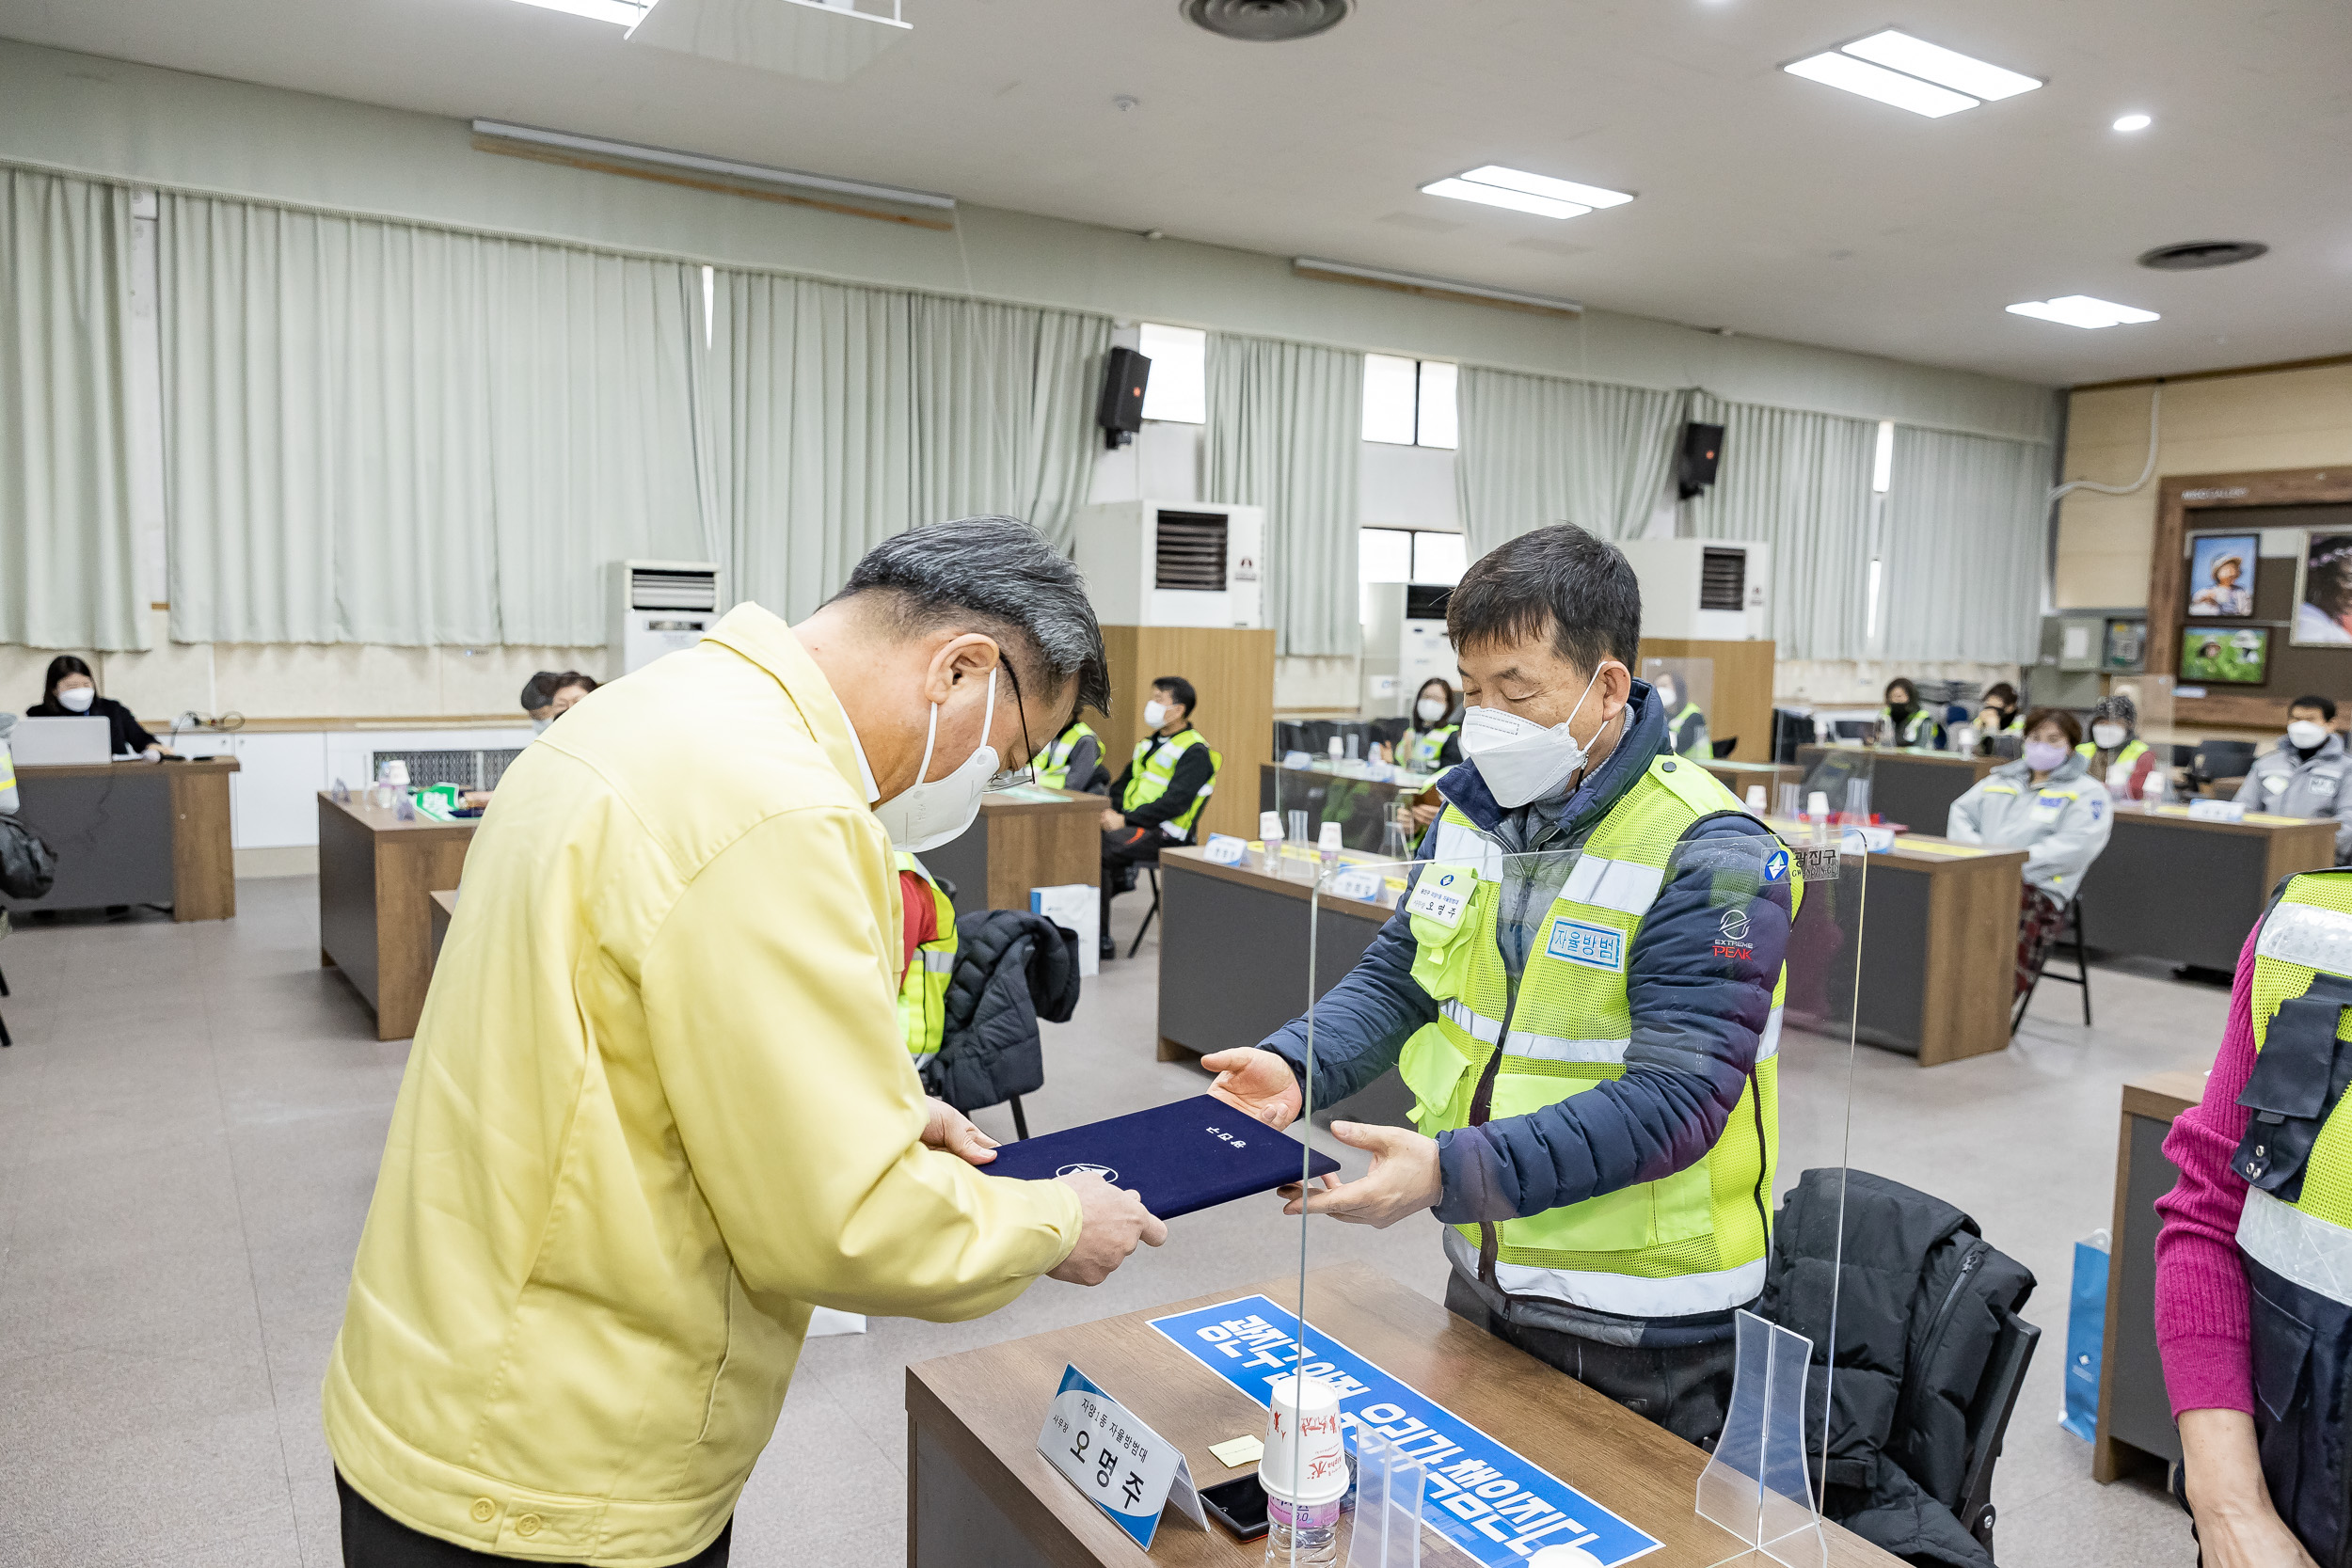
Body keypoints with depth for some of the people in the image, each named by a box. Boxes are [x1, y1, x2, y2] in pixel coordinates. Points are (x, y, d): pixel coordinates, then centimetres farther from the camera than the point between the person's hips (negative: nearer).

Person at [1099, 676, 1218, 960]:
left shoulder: (1195, 751, -7)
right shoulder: (1150, 742, 20)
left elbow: (1176, 802, -17)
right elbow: (1122, 785, 21)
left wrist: (1125, 819, -21)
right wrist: (1109, 811, 0)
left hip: (1164, 834, -7)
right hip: (1131, 825, 7)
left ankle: (1102, 942, -18)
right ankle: (1120, 873, -2)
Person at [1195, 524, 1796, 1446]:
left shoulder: (1709, 861, -21)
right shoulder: (1474, 813, 1)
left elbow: (1674, 1101, -27)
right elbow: (1395, 979, 6)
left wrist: (1453, 1172, -35)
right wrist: (1293, 1068, -13)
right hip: (1484, 1279, 6)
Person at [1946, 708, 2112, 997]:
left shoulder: (2086, 792, 13)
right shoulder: (2000, 780, 31)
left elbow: (2077, 845, -3)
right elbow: (1960, 813, 24)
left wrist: (2022, 856, -15)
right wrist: (1977, 849, 1)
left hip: (2037, 888, -4)